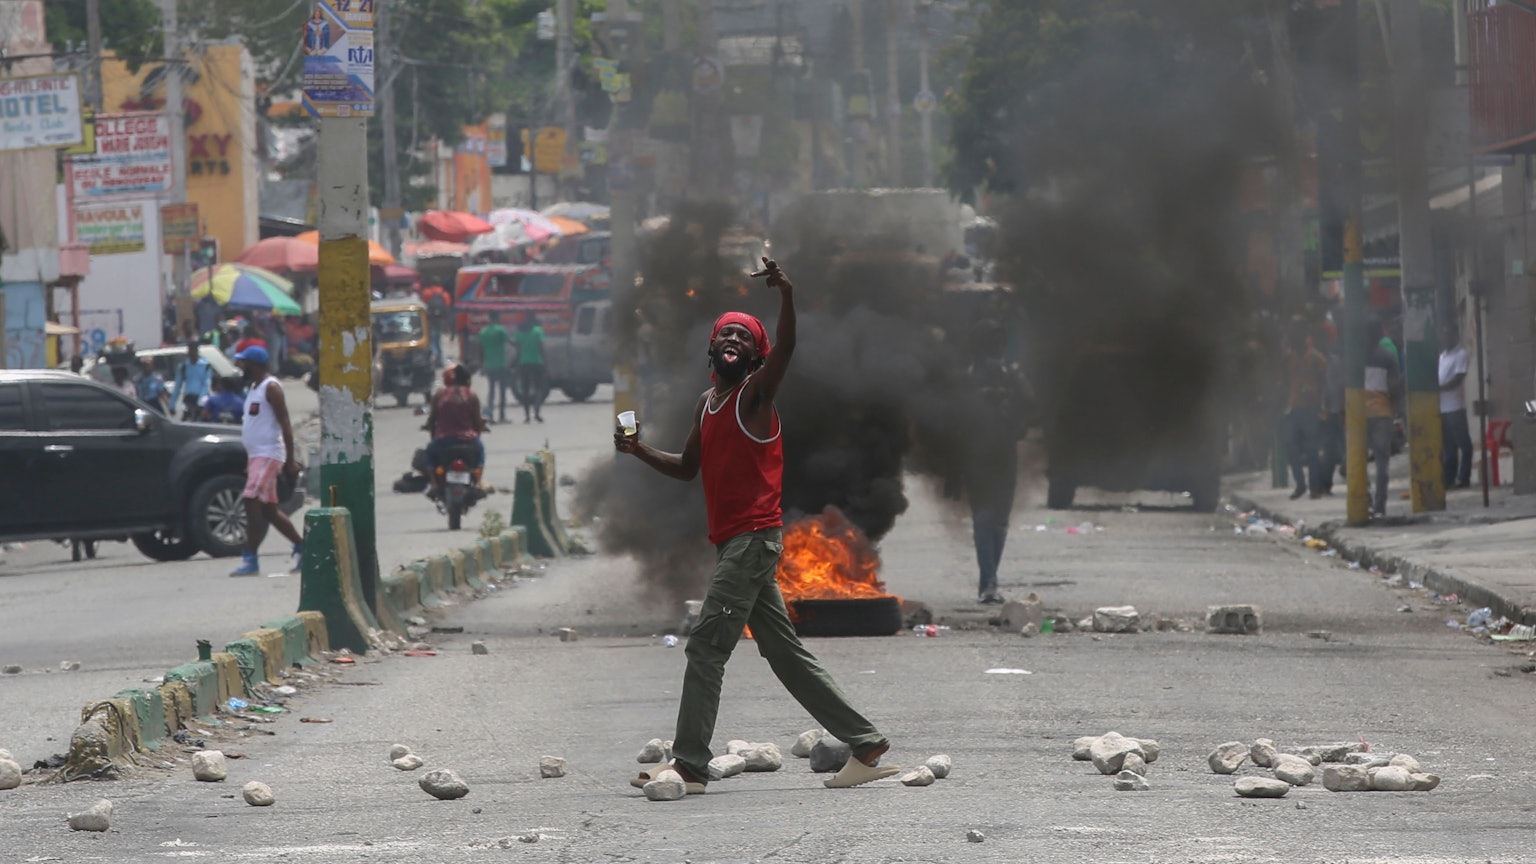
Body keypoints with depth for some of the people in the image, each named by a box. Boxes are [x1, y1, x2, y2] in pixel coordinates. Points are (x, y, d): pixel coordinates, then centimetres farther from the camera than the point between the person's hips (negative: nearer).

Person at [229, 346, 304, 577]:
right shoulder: (254, 388, 18)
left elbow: (285, 424, -15)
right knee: (268, 510, 12)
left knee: (252, 502, -17)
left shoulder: (271, 388, -10)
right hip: (255, 454, 10)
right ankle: (301, 546, 22)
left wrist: (290, 461, -20)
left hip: (268, 454, -10)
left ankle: (250, 559, -19)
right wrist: (247, 462, 25)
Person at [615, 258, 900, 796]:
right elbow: (688, 468, 29)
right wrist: (640, 452, 13)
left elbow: (785, 350, -24)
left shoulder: (755, 393, -5)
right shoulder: (706, 405, 19)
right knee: (785, 654, 10)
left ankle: (689, 766, -12)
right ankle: (865, 745, 13)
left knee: (706, 648, -12)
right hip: (732, 542, 9)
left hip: (754, 538, -9)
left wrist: (786, 292, -40)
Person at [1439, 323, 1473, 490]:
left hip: (1455, 406, -8)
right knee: (1448, 445, 10)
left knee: (1463, 443, -3)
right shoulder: (1442, 355, 18)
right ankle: (1448, 478, 12)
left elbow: (1457, 380, -14)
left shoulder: (1460, 354, -6)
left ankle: (1463, 478, -2)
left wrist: (1438, 389, -16)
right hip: (1441, 407, 8)